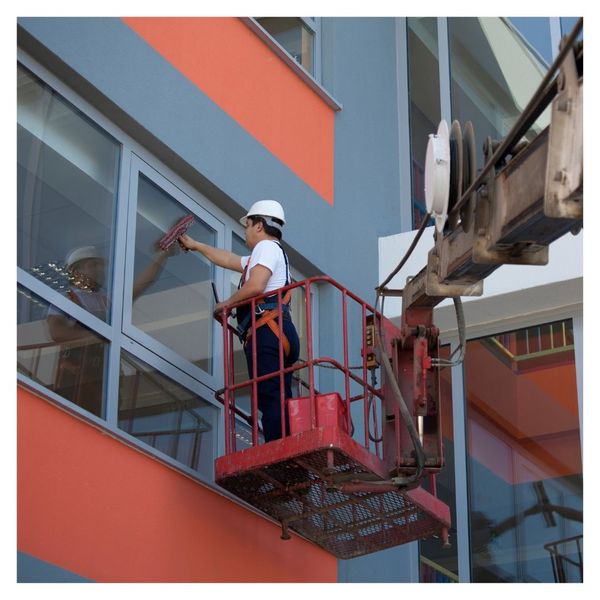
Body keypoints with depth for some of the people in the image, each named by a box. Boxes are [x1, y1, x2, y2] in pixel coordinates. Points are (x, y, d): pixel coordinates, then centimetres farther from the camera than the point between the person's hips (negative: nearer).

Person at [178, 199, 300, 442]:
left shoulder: (267, 247, 3)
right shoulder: (264, 255, 35)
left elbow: (255, 286, -14)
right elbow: (227, 260, 48)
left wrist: (226, 303, 1)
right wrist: (195, 245, 56)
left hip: (267, 329, -10)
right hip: (277, 332, 10)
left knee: (270, 397, -21)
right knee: (279, 401, -1)